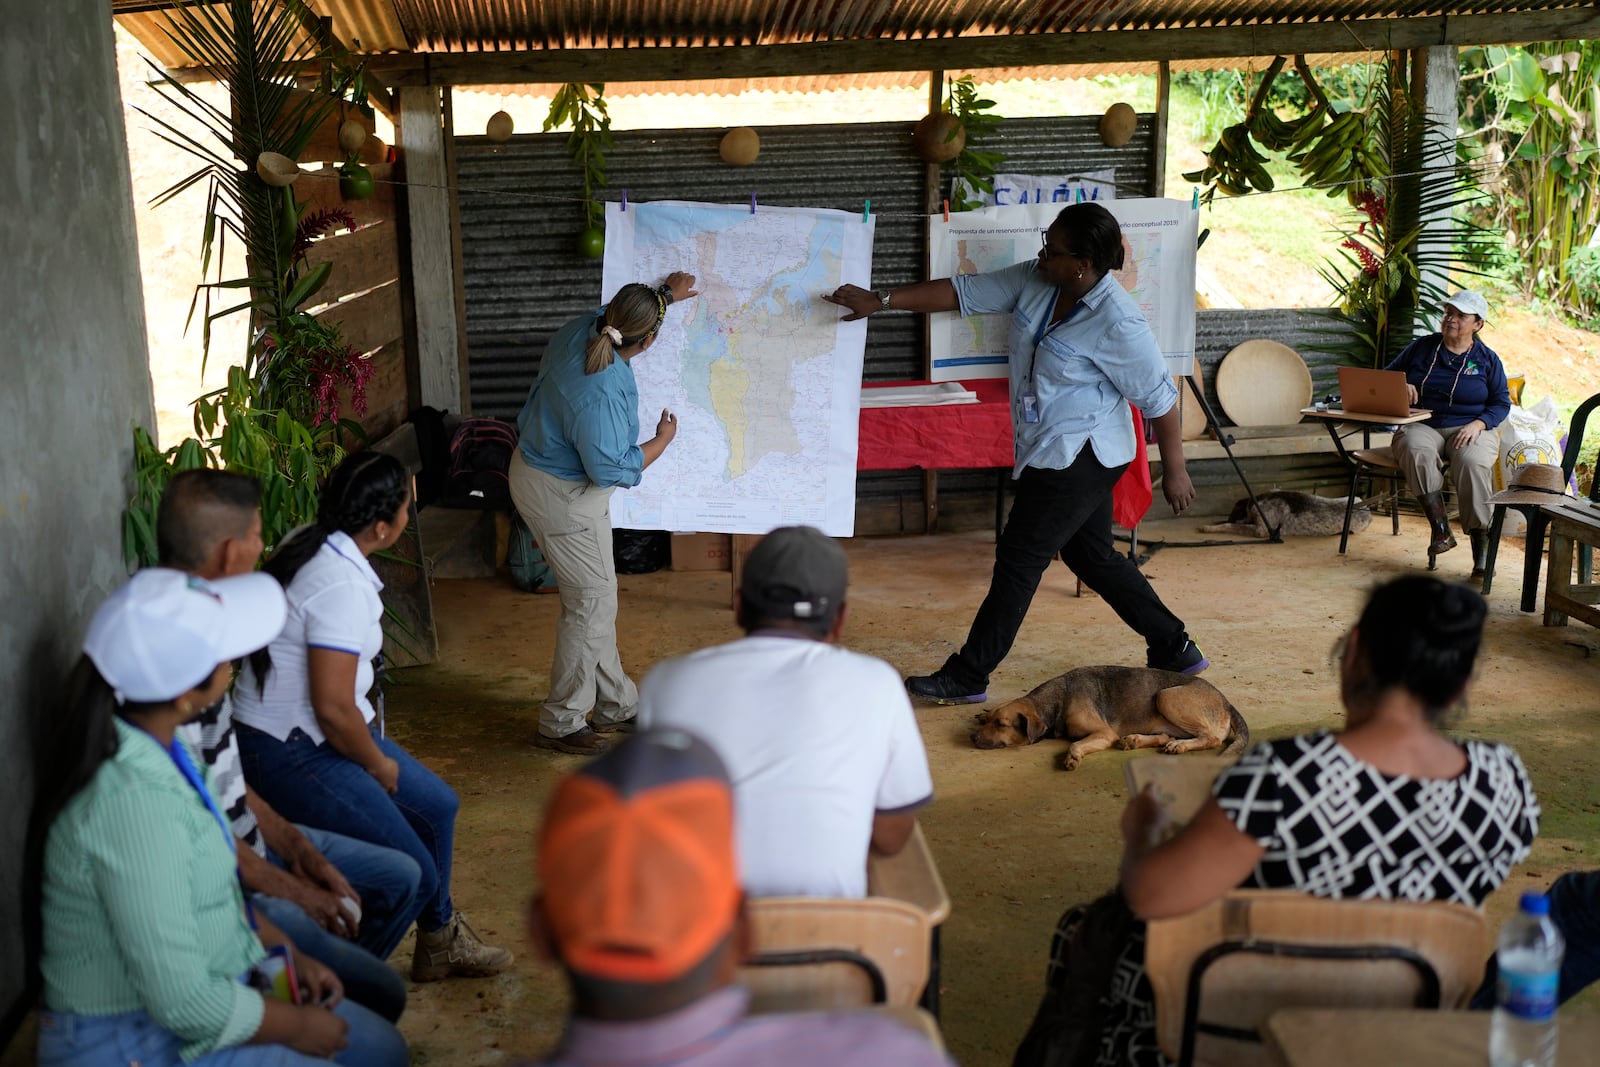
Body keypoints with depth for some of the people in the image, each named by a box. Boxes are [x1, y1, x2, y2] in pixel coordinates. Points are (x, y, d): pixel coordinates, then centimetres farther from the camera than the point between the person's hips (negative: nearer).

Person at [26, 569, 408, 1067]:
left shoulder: (154, 748, -2)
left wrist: (288, 952, 7)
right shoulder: (134, 800, -30)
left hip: (208, 985, 9)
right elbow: (184, 1003, -28)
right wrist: (298, 1026, -13)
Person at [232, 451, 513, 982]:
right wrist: (378, 764, -9)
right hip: (291, 753, -10)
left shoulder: (306, 541, 2)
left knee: (436, 806, 19)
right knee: (412, 875, -9)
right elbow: (333, 708, -27)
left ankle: (440, 943, 34)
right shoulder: (344, 587, -27)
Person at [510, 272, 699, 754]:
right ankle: (560, 724, 11)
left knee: (596, 596, 17)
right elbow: (612, 468, -25)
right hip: (562, 496, -10)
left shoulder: (585, 328, -7)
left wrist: (665, 294, 33)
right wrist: (663, 439, -9)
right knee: (590, 602, 1)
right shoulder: (601, 395, -33)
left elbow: (614, 311, 19)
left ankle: (618, 705, 30)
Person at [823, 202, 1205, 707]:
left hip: (1078, 457, -9)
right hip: (1057, 453, 9)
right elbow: (963, 292, 0)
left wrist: (1174, 470, -11)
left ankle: (966, 677, 9)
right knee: (1091, 555, 18)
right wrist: (879, 300, -5)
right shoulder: (1032, 282, -3)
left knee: (1018, 559, -2)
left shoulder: (1117, 324, -23)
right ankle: (1174, 649, 31)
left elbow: (1159, 397, -16)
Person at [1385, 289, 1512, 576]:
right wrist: (1400, 387, -8)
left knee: (1472, 462, -36)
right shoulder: (1422, 347, 12)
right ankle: (1441, 531, -36)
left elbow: (1502, 403, 7)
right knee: (1418, 452, -38)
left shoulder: (1487, 359, 10)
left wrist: (1478, 424, -12)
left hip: (1470, 429, -1)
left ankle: (1481, 547, -31)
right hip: (1422, 425, 1)